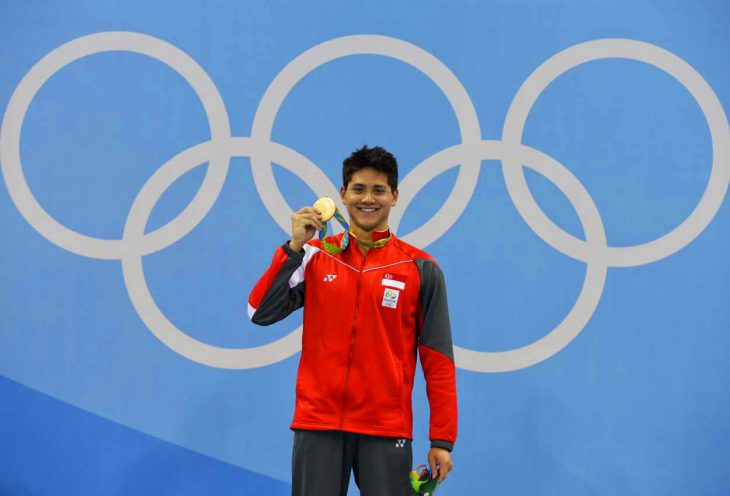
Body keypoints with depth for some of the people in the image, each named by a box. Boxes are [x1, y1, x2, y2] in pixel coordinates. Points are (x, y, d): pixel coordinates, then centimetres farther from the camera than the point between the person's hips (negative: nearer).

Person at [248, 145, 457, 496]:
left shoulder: (421, 269, 2)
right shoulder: (316, 257, 7)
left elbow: (438, 360, 1)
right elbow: (261, 313, -3)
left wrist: (442, 440, -3)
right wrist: (293, 248, -10)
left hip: (387, 430, -1)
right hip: (318, 425, 1)